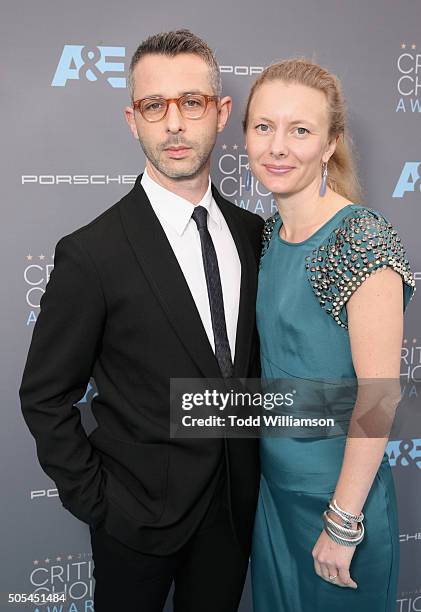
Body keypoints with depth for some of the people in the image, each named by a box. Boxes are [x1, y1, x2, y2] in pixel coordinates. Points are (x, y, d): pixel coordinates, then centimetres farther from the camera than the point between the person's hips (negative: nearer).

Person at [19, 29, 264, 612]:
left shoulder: (252, 232, -2)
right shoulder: (91, 254, -19)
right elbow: (45, 397, -11)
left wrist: (252, 469, 5)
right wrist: (96, 501, -11)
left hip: (236, 501, 5)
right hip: (139, 514, -4)